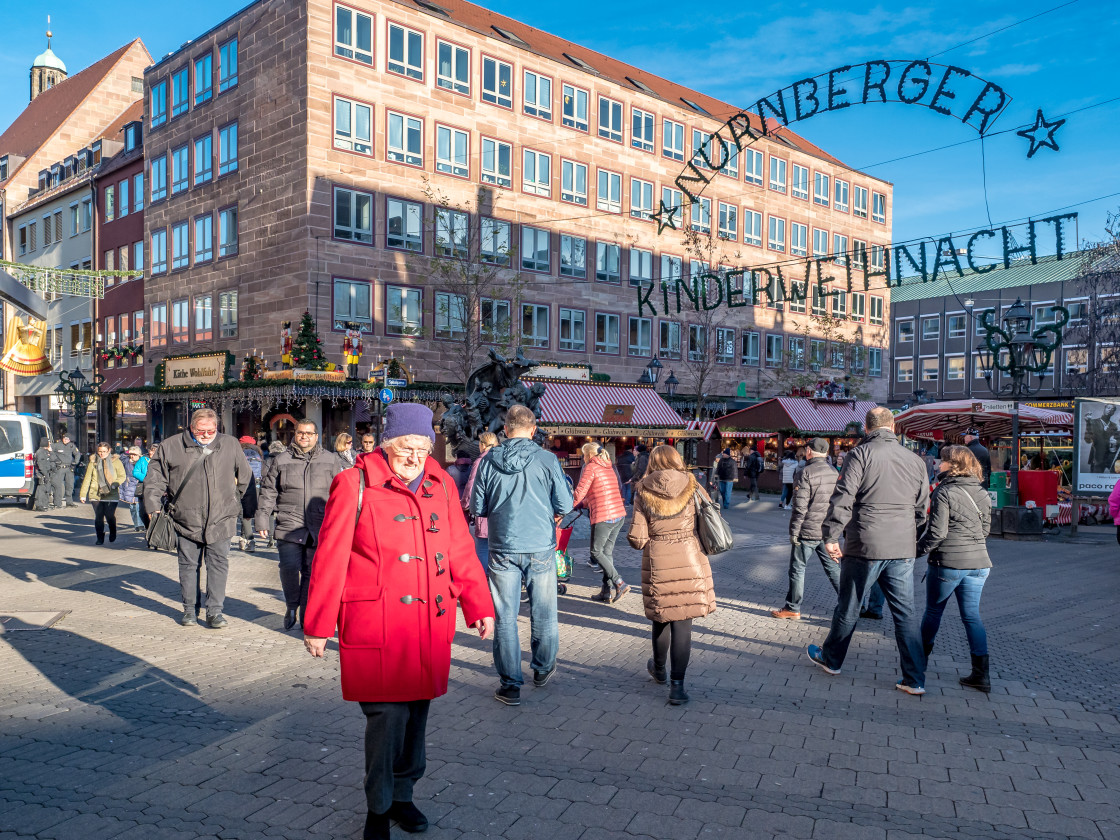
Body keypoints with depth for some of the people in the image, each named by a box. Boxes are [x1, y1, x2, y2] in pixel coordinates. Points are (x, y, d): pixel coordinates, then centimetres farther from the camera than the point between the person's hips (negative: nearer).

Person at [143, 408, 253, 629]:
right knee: (188, 565, 9)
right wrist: (152, 504, 1)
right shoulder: (171, 446, 2)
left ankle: (215, 611, 2)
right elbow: (155, 476, 9)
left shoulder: (231, 445, 5)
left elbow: (245, 476, 18)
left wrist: (233, 500, 20)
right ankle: (190, 609, 23)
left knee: (218, 563, -4)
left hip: (221, 519, 0)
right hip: (187, 519, 1)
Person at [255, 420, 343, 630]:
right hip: (289, 525, 0)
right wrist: (263, 518, 8)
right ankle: (291, 606, 8)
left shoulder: (331, 461, 10)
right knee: (289, 567, -15)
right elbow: (268, 491, 14)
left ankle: (306, 615, 15)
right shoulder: (281, 460, 11)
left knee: (312, 571, 3)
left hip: (319, 528, 1)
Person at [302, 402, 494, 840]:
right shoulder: (355, 485, -7)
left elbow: (460, 552, 13)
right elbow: (330, 559, -5)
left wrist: (480, 607, 11)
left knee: (416, 711, 13)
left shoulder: (441, 485, 8)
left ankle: (401, 795, 35)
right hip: (376, 628, -5)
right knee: (388, 714, -5)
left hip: (430, 627, 5)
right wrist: (317, 625, -3)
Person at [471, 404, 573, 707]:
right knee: (543, 613, 16)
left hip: (503, 549, 0)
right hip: (541, 548, 0)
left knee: (504, 618, 7)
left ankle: (510, 685, 10)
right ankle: (543, 670, 32)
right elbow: (565, 505, -6)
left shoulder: (488, 461, -4)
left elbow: (477, 508, 2)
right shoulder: (546, 459, -8)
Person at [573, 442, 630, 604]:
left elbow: (580, 491, -8)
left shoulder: (591, 467, -5)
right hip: (619, 515, 8)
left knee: (596, 552, 4)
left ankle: (619, 583, -5)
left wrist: (569, 505, 6)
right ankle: (607, 591, 13)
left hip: (603, 517, -8)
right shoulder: (609, 468, 19)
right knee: (607, 552, 12)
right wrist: (583, 504, 29)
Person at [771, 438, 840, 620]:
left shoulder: (806, 473, -14)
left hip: (808, 531, -6)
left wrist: (794, 531, -9)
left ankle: (792, 609, 13)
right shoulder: (835, 472, 5)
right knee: (833, 569, 14)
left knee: (797, 569, 6)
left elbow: (800, 507, -16)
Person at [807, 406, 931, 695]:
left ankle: (831, 659, 31)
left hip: (865, 546, -4)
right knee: (905, 614, 10)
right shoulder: (915, 460, 7)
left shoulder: (860, 454, -8)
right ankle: (914, 680, 11)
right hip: (903, 549, 4)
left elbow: (842, 498, -15)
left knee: (848, 607, 12)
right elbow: (922, 507, 13)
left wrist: (831, 536, -9)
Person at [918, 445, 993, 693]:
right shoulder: (982, 493, 7)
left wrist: (917, 550, -5)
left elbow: (937, 532, -17)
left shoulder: (944, 492, -13)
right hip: (979, 562, 6)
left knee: (933, 611, 13)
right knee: (972, 615, 8)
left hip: (948, 562, -5)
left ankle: (921, 657, 30)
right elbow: (986, 529, 15)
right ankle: (981, 674, 2)